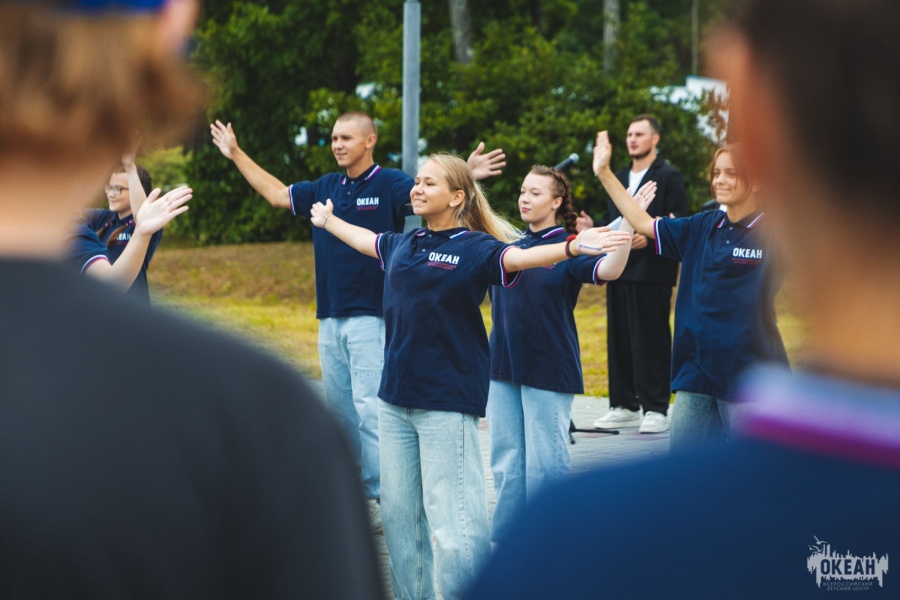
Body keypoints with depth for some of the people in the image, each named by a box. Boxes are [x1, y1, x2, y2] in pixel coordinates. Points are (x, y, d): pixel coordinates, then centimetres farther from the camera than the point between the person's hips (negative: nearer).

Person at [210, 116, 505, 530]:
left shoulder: (390, 184, -5)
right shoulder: (325, 188, 14)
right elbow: (277, 194, 26)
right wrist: (236, 154, 29)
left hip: (372, 316, -7)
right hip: (329, 318, 7)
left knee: (369, 408, -12)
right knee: (340, 409, 10)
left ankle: (380, 498, -10)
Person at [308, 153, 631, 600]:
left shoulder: (474, 247, -7)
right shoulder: (404, 245, 13)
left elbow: (518, 257, -25)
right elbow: (365, 241, 33)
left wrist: (573, 247, -42)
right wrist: (329, 221, 51)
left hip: (447, 401, -7)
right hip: (395, 396, 7)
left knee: (452, 520, -12)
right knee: (399, 512, 13)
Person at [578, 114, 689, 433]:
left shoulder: (668, 177, -2)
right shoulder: (620, 178, 20)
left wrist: (650, 237, -23)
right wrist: (593, 227, 3)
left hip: (652, 272, -7)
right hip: (620, 271, 7)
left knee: (652, 340, -5)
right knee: (620, 338, 8)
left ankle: (656, 409, -2)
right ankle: (624, 405, 15)